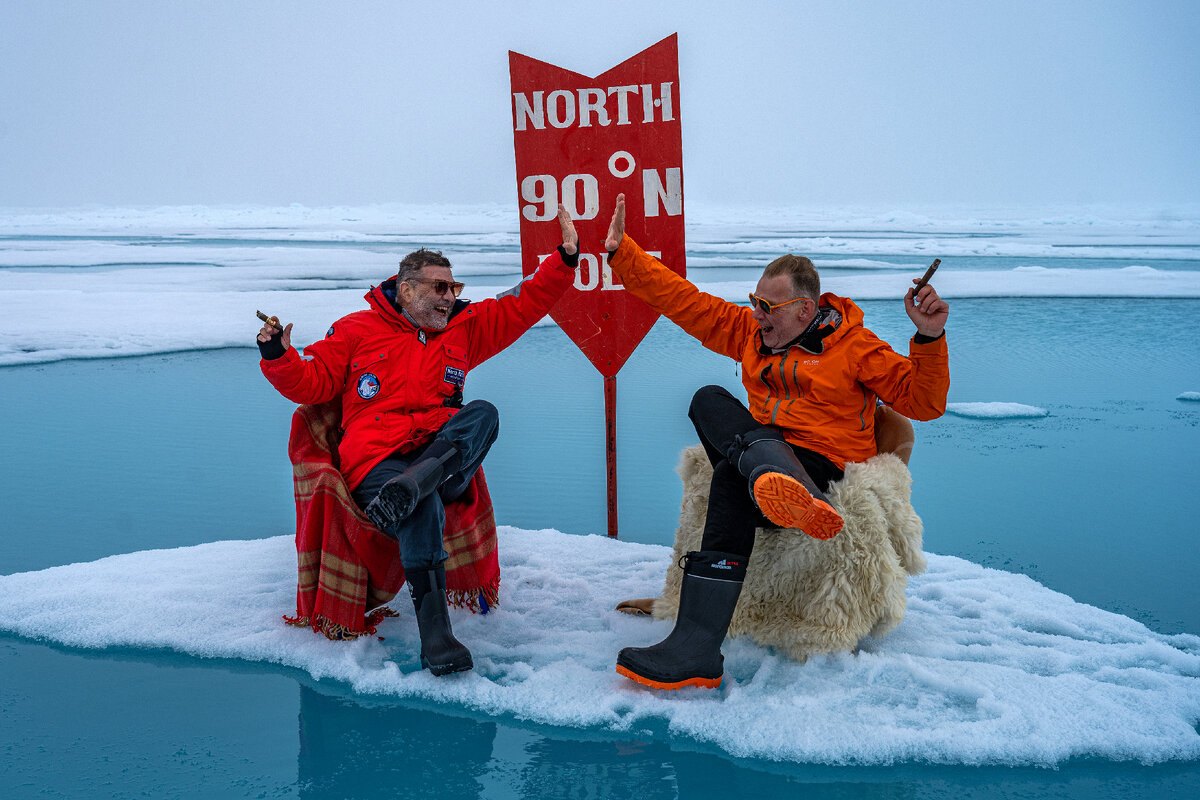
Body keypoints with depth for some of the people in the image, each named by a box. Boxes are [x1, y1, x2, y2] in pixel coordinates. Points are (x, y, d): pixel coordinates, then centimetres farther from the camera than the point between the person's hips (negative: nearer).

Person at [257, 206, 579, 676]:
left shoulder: (466, 327, 21)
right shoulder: (357, 330, 13)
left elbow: (526, 304, 19)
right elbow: (311, 383, 11)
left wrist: (566, 257, 7)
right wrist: (278, 355, -9)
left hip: (441, 455, 3)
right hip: (376, 460, -3)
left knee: (483, 414, -28)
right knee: (424, 509, -36)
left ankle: (406, 491, -43)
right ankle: (435, 637, -34)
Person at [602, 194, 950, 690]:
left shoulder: (854, 347, 6)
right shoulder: (748, 332, 19)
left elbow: (924, 403, 3)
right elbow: (679, 297, 18)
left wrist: (930, 340, -12)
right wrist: (622, 252, 13)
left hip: (826, 470, -5)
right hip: (761, 454, 5)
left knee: (733, 477, -34)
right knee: (710, 400, -22)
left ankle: (698, 646, -45)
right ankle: (792, 494, -51)